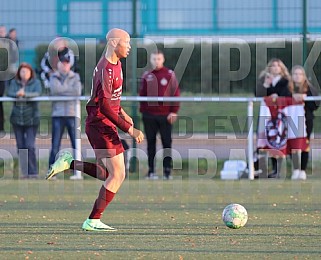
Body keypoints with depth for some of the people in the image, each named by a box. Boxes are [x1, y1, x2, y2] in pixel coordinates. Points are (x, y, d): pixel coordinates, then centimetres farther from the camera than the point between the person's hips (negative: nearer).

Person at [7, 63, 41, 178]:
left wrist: (25, 94, -35)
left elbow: (37, 93, -18)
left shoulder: (36, 82, -1)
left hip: (31, 119, -3)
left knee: (30, 146, -12)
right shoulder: (14, 82, 6)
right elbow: (9, 93, -9)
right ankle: (24, 172, 12)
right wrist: (17, 94, -31)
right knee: (20, 147, 5)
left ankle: (33, 172, -8)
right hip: (17, 119, 3)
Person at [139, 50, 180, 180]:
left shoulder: (169, 75, 1)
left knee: (167, 143, 0)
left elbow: (175, 93, -1)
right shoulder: (147, 76, 10)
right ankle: (151, 171, 9)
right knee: (150, 143, 5)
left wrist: (174, 111, -8)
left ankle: (167, 171, 3)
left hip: (165, 115, -2)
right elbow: (142, 94, 12)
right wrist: (142, 111, 4)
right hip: (149, 115, 3)